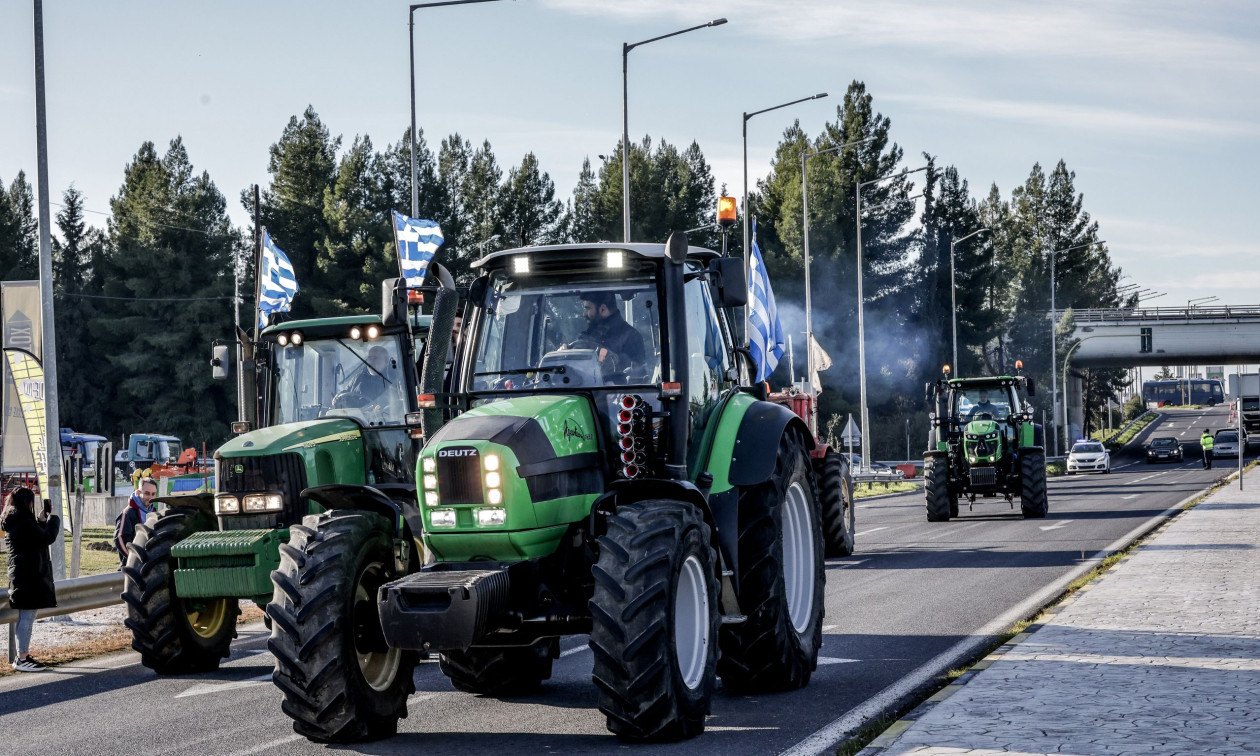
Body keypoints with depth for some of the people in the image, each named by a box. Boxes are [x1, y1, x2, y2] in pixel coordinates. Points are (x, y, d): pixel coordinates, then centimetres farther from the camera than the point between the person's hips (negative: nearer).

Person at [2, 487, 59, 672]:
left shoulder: (12, 522, 13)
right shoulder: (24, 522, -18)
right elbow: (47, 538, -17)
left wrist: (41, 520, 13)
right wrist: (52, 518, -4)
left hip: (19, 574, 11)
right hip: (29, 575, -11)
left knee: (25, 617, 16)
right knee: (27, 616, -8)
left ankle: (23, 655, 22)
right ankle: (21, 659, -7)